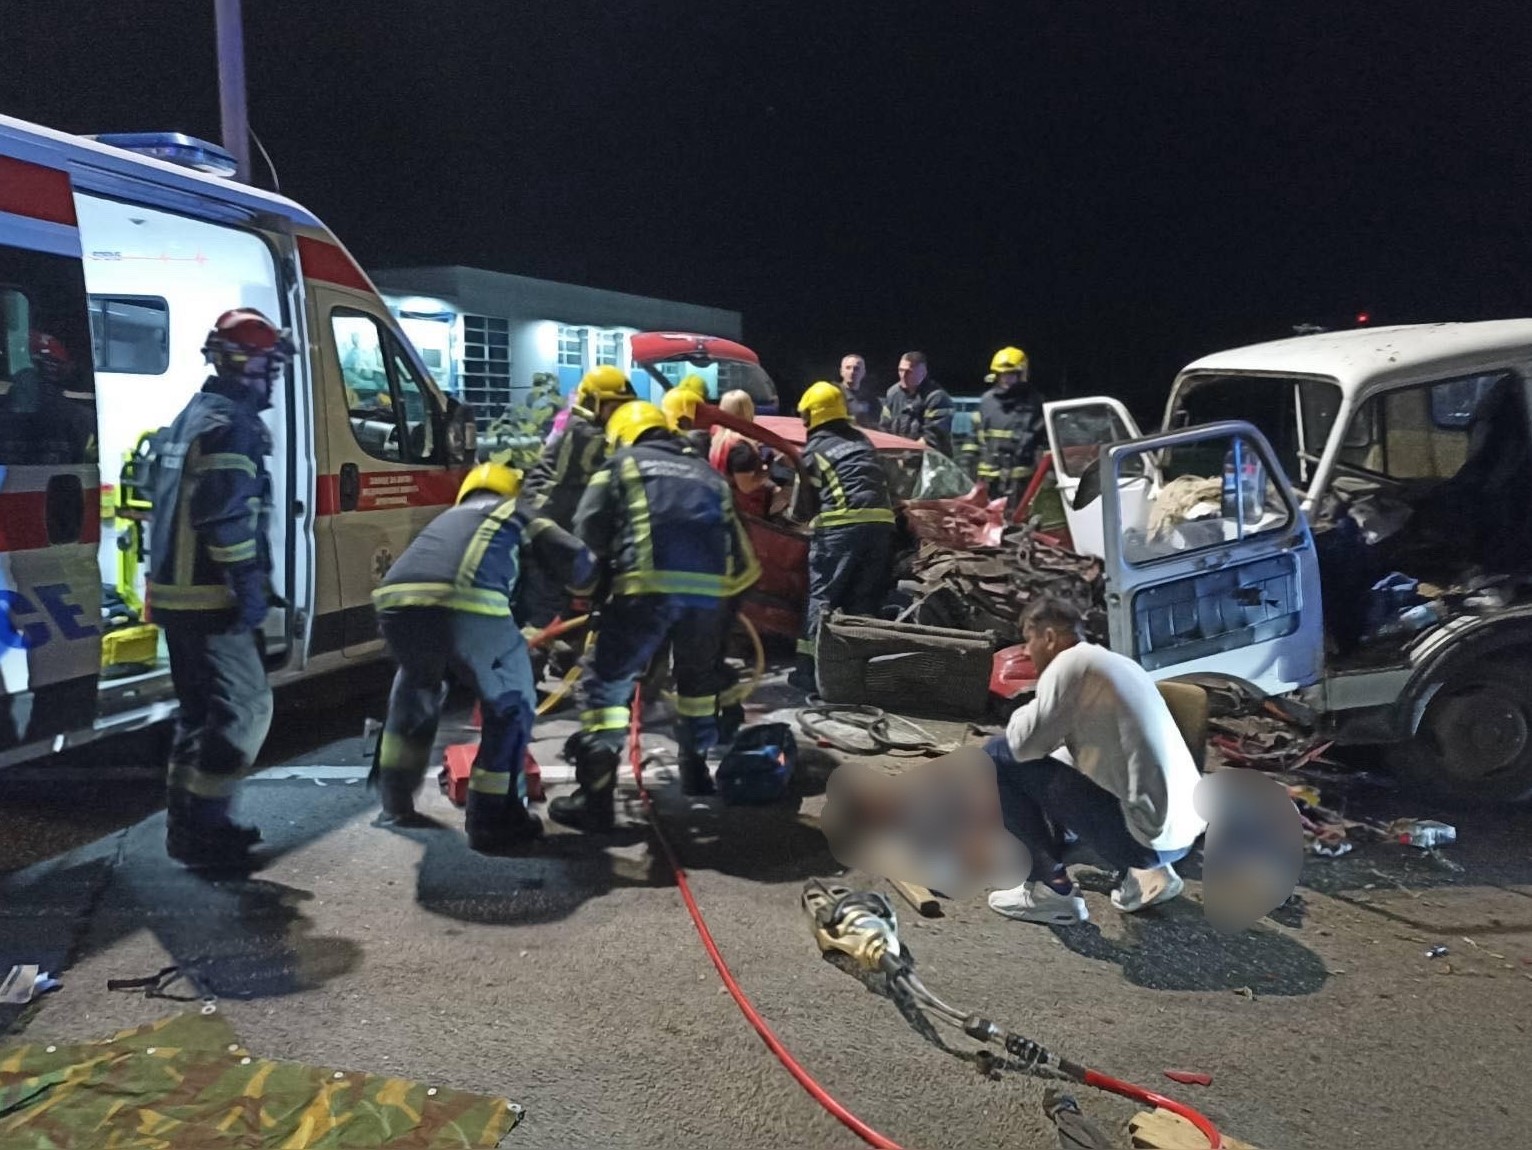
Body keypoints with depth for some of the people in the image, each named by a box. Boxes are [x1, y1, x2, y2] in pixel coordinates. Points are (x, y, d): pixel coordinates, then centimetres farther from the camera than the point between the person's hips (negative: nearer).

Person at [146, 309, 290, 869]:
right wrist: (251, 588, -20)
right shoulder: (234, 424, -15)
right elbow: (228, 518, -24)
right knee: (246, 705, -5)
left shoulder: (192, 415, 18)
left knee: (200, 707, 17)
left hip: (175, 592, 10)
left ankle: (186, 823, 24)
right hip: (210, 598, -10)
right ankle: (202, 828, -1)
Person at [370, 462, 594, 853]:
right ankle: (491, 819, 18)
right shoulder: (514, 511, 28)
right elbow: (575, 560, 20)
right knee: (511, 705, 16)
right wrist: (588, 573, 44)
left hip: (397, 602, 6)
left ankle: (395, 798, 46)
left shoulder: (448, 517, 41)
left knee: (414, 688, 35)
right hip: (467, 605, -6)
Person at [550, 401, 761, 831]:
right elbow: (738, 548, 23)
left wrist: (599, 581, 19)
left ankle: (595, 798, -2)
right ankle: (695, 771, 37)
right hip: (711, 588, 5)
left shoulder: (622, 464, 18)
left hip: (650, 587, -4)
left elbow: (588, 530, 6)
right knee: (699, 678, 28)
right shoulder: (706, 474, 30)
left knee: (605, 683, 3)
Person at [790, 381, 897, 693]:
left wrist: (811, 521, 33)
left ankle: (809, 670, -1)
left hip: (842, 524, -5)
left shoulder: (814, 448, 10)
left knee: (821, 596, 1)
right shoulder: (862, 440, 26)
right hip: (881, 521, 5)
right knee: (865, 600, 9)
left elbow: (809, 495, 16)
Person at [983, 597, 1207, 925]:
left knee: (1000, 755, -1)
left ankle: (1052, 888, 3)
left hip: (1144, 834, -9)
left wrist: (1023, 717, 11)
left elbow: (1024, 744, -11)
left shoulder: (1072, 662, -8)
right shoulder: (1115, 663, 19)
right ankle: (1149, 871, 18)